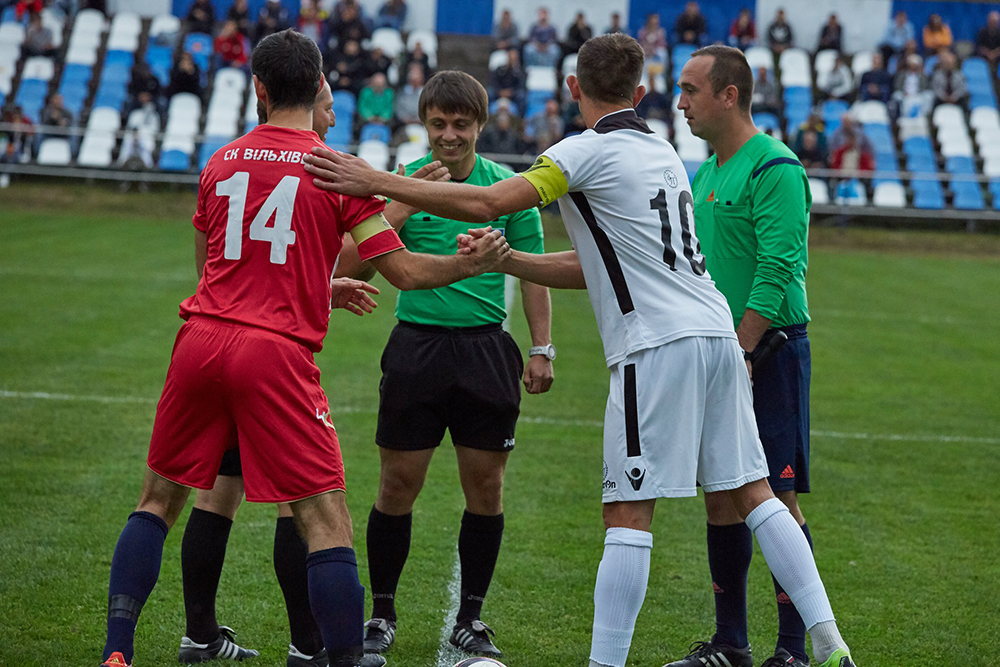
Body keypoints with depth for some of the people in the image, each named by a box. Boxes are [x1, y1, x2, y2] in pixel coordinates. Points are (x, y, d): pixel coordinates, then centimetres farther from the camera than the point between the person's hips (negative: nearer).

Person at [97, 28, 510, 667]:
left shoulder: (221, 162, 12)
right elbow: (405, 271, -2)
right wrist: (475, 263, 15)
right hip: (278, 355, -4)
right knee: (328, 523, -1)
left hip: (201, 341, 4)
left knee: (158, 501, 16)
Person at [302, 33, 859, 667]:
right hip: (716, 333, 8)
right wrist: (503, 258, 19)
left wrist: (373, 180, -13)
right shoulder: (660, 151, 20)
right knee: (751, 492, 12)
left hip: (659, 346, -8)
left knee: (628, 512, -6)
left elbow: (488, 202, -16)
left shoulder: (590, 150, -5)